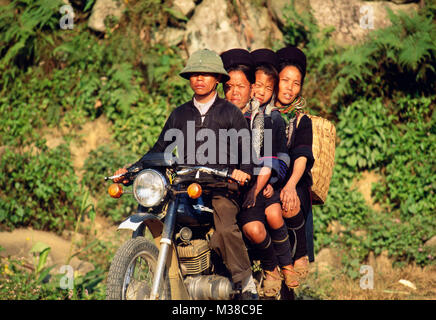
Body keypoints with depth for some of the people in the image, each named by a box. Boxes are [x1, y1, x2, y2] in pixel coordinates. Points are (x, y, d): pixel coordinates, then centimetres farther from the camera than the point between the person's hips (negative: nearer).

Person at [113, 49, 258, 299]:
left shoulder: (230, 112, 11)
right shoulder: (180, 114, 22)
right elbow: (160, 148, 22)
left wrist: (243, 170, -17)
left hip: (222, 186, -4)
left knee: (227, 230, -30)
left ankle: (247, 284, -18)